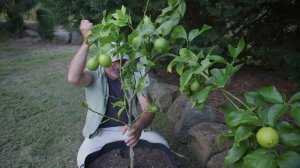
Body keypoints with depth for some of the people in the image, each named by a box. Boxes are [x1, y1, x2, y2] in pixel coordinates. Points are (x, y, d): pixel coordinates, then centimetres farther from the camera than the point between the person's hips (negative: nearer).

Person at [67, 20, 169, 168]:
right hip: (101, 132, -1)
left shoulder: (134, 76, -7)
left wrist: (138, 126, -37)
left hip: (129, 128, 2)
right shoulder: (95, 76, -12)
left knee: (162, 146, -16)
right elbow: (73, 78, -37)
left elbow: (148, 109, -14)